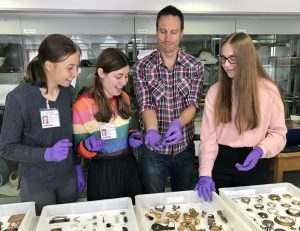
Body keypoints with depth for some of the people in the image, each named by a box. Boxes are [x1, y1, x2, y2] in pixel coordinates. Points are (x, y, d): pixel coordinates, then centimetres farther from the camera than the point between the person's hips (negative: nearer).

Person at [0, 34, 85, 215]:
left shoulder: (68, 92, -6)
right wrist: (46, 153, -28)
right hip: (36, 183, -4)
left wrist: (77, 166, 7)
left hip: (68, 177, 4)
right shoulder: (19, 98, -20)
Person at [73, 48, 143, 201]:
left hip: (129, 166, 5)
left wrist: (133, 137, -3)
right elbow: (79, 146, -5)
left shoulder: (124, 98, 2)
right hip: (102, 171, -5)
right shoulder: (83, 105, -15)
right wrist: (88, 146, -26)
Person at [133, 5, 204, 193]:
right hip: (153, 149, -1)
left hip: (185, 147, 2)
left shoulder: (195, 66, -3)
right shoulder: (142, 67, -7)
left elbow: (193, 104, -10)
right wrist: (152, 130, -33)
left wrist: (177, 123, -31)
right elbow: (146, 105, -12)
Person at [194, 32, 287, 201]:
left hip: (254, 165, -1)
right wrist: (205, 174, -17)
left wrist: (260, 150, -20)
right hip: (221, 163, 1)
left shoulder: (268, 90, -7)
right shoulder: (215, 91, -4)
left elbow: (278, 132, -1)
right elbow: (208, 136, -8)